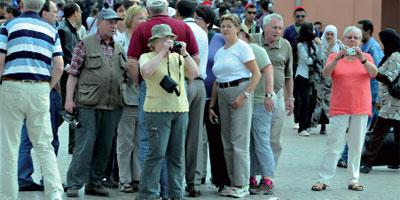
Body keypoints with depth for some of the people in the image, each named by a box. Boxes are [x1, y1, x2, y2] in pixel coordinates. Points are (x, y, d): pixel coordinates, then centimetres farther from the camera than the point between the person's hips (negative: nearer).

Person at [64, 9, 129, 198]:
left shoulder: (119, 49, 17)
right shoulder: (85, 44, 1)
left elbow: (126, 75, 23)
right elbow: (73, 73, -2)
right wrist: (69, 99, -9)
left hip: (113, 105, 5)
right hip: (88, 104, -5)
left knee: (104, 146, 7)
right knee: (84, 145, -8)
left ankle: (94, 183, 16)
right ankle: (74, 184, -4)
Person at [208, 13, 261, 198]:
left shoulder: (242, 47, -4)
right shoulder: (219, 52, 17)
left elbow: (256, 74, -9)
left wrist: (244, 95, -16)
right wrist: (211, 105, 15)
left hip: (239, 92, -7)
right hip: (223, 96, 7)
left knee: (239, 141, -9)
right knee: (227, 142, 7)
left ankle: (241, 185, -5)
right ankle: (233, 183, 13)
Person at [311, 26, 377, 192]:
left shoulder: (366, 57, 7)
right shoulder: (334, 56, 4)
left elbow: (373, 73, -11)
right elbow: (326, 73, -12)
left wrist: (362, 59, -28)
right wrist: (337, 58, -28)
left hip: (361, 109, 2)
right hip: (339, 108, -2)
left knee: (356, 146, 6)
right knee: (333, 145, -4)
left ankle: (353, 180, 12)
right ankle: (322, 180, -2)